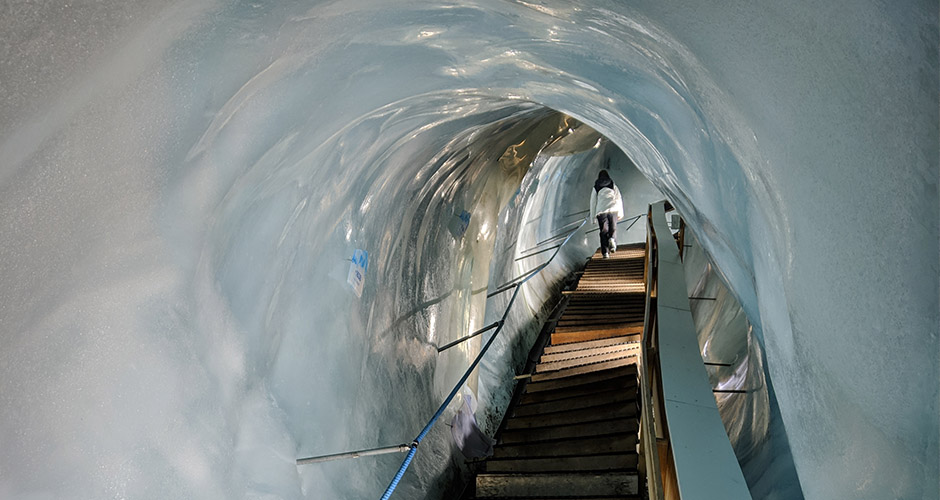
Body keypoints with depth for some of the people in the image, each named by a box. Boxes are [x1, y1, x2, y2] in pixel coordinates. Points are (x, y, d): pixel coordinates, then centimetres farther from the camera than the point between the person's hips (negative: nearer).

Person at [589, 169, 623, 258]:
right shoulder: (613, 186, 12)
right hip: (613, 210, 0)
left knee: (603, 232, 3)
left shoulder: (596, 188, 11)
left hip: (601, 211, 0)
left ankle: (605, 252, -6)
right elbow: (618, 199, 9)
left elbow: (593, 203, 9)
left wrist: (593, 216, 12)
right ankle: (611, 238, -19)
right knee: (612, 229, 14)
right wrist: (620, 213, 13)